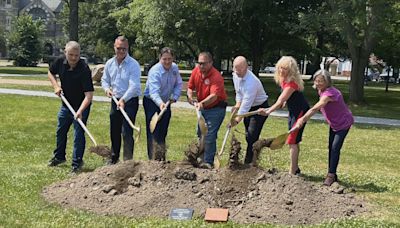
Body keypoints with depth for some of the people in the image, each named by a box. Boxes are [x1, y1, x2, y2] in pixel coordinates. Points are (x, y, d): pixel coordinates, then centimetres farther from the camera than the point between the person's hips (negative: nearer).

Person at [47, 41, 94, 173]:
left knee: (78, 134, -4)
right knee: (60, 131, 19)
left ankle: (77, 163, 10)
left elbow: (89, 95, -33)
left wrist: (80, 111, -44)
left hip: (81, 106, -6)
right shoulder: (60, 62, -13)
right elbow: (50, 73, 10)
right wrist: (56, 86, -8)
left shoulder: (84, 70, -29)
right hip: (66, 104, 6)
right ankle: (59, 156, 40)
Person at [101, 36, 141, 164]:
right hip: (115, 100, 6)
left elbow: (134, 86, -22)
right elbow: (105, 80, 16)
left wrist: (123, 99, -33)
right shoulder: (110, 63, 4)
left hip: (130, 101, -6)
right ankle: (114, 157, 32)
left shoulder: (133, 65, -15)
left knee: (127, 132, -10)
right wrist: (107, 88, -6)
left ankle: (128, 160, -3)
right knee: (114, 131, 16)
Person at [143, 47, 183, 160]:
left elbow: (178, 84, 7)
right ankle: (153, 158, -8)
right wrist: (160, 103, -56)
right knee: (153, 131, -11)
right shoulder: (155, 71, -27)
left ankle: (162, 159, 24)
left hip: (165, 102, 6)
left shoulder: (174, 68, -5)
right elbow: (154, 92, -38)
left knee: (163, 132, 13)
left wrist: (174, 97, -9)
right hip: (151, 102, -6)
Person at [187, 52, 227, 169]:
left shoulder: (216, 77, -27)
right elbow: (190, 86, 5)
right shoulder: (196, 71, -5)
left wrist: (202, 103, -55)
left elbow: (214, 96, -39)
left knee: (210, 136, -12)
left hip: (216, 108, -8)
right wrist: (190, 96, -16)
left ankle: (208, 162, -6)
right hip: (203, 108, 8)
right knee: (200, 133, 18)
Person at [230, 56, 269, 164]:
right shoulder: (235, 75, -7)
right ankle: (251, 161, 25)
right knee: (248, 136, 14)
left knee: (252, 136, -14)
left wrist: (237, 119, -32)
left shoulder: (251, 82, -34)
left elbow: (246, 103, -33)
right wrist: (237, 104, -5)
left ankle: (248, 162, -8)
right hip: (249, 107, 9)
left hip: (260, 108, -9)